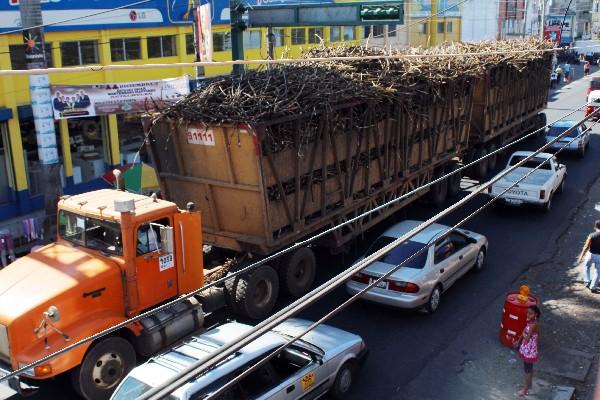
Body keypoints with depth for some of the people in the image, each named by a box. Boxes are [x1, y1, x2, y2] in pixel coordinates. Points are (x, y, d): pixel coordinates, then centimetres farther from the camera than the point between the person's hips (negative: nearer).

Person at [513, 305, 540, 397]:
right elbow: (524, 333, 13)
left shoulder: (534, 324, -27)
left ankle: (525, 389, 18)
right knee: (528, 367, 22)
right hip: (526, 348, 8)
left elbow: (527, 338, -26)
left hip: (530, 349, -8)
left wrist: (523, 334, -7)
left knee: (527, 369, 5)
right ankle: (529, 384, 37)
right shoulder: (529, 321, 0)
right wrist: (518, 341, 13)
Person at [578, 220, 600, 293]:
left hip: (591, 254, -1)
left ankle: (587, 281, 23)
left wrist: (581, 257, -7)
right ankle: (592, 287, 14)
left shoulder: (592, 235, -16)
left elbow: (586, 247, -14)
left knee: (587, 267, 27)